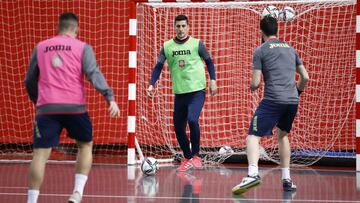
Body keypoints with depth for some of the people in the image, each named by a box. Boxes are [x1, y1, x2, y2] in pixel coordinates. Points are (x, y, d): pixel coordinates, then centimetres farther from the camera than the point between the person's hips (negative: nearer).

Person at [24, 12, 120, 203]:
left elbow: (30, 81, 21)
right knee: (85, 145, 19)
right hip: (74, 107, -1)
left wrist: (36, 100, 36)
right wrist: (110, 97, -13)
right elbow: (93, 74, -9)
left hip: (47, 108, 1)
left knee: (40, 153, 1)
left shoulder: (40, 47, 15)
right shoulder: (82, 47, 5)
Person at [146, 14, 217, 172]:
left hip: (197, 91, -4)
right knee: (178, 128, 6)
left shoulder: (196, 44, -2)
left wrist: (213, 80, -2)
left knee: (192, 120, -24)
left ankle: (195, 155, -5)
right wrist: (151, 85, -8)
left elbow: (209, 62, 8)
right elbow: (158, 66, 4)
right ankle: (187, 159, 26)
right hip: (179, 93, 4)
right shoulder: (167, 46, 3)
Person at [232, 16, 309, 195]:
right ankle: (286, 179, 21)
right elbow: (305, 77, 19)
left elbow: (255, 83, -3)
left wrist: (252, 87, 20)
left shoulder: (261, 51, 2)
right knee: (283, 135, 26)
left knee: (253, 136, -7)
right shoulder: (290, 49, 18)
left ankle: (253, 173, -32)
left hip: (272, 100, -6)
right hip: (293, 101, 6)